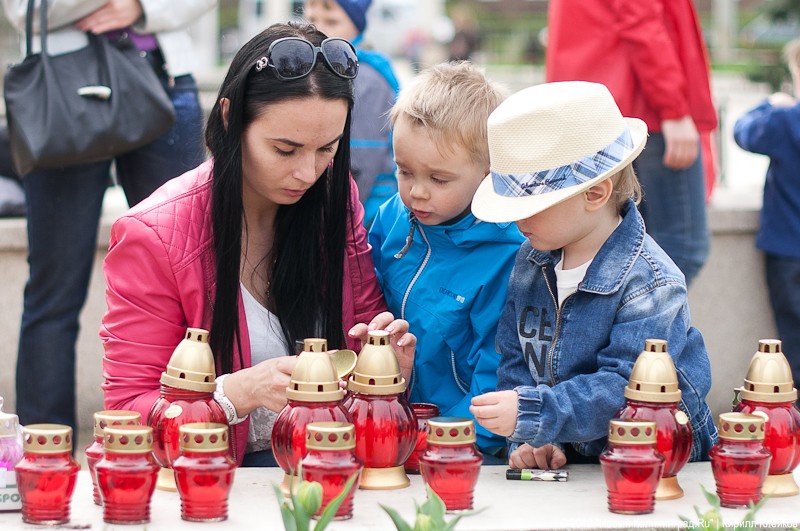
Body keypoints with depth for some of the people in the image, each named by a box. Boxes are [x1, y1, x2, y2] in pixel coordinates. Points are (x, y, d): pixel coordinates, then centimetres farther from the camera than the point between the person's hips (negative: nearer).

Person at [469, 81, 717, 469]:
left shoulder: (649, 283, -14)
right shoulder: (530, 263, 9)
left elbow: (622, 391, -21)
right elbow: (515, 361, 11)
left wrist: (532, 413, -28)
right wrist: (528, 438, -4)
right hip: (564, 463, 4)